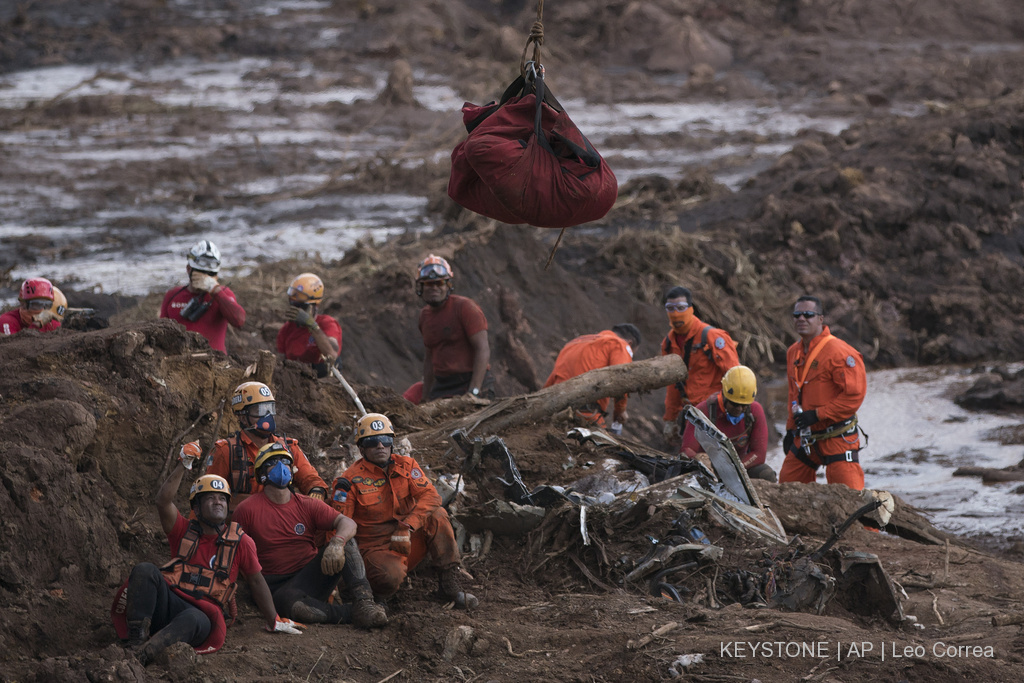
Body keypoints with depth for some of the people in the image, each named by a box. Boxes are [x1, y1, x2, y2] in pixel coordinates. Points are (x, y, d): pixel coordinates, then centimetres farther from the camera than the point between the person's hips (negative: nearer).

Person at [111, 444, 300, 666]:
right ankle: (136, 639, -35)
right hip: (166, 604, 2)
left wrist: (274, 622, 19)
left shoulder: (240, 541, 12)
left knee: (195, 620, -40)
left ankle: (141, 655, -58)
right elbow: (163, 501, -3)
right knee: (145, 570, -28)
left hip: (200, 612, -2)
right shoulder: (184, 531, 14)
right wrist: (183, 465, -6)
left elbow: (256, 581, 17)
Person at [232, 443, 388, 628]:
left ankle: (364, 602, -34)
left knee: (344, 541, -20)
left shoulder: (307, 505, 6)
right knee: (292, 605, -41)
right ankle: (355, 614, -32)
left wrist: (336, 544, -31)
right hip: (279, 588, -4)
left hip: (313, 576, 4)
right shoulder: (247, 510, -1)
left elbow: (348, 523, -8)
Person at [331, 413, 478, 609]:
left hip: (410, 544, 4)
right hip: (377, 547, -4)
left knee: (437, 515, -22)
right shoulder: (352, 479, -6)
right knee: (390, 578, -37)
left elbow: (430, 496, -12)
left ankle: (450, 583, -20)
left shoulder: (406, 466, 3)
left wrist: (406, 527, -25)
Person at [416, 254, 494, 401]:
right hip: (441, 387, 6)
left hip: (470, 383, -6)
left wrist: (473, 392, -19)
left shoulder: (465, 307, -8)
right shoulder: (424, 315, 13)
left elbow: (483, 350, -13)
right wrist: (426, 398, 15)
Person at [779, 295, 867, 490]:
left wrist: (817, 414, -19)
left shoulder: (838, 352, -15)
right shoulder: (793, 353, 12)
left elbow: (854, 394, -19)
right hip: (804, 438, 8)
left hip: (836, 438, -8)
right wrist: (791, 428, 20)